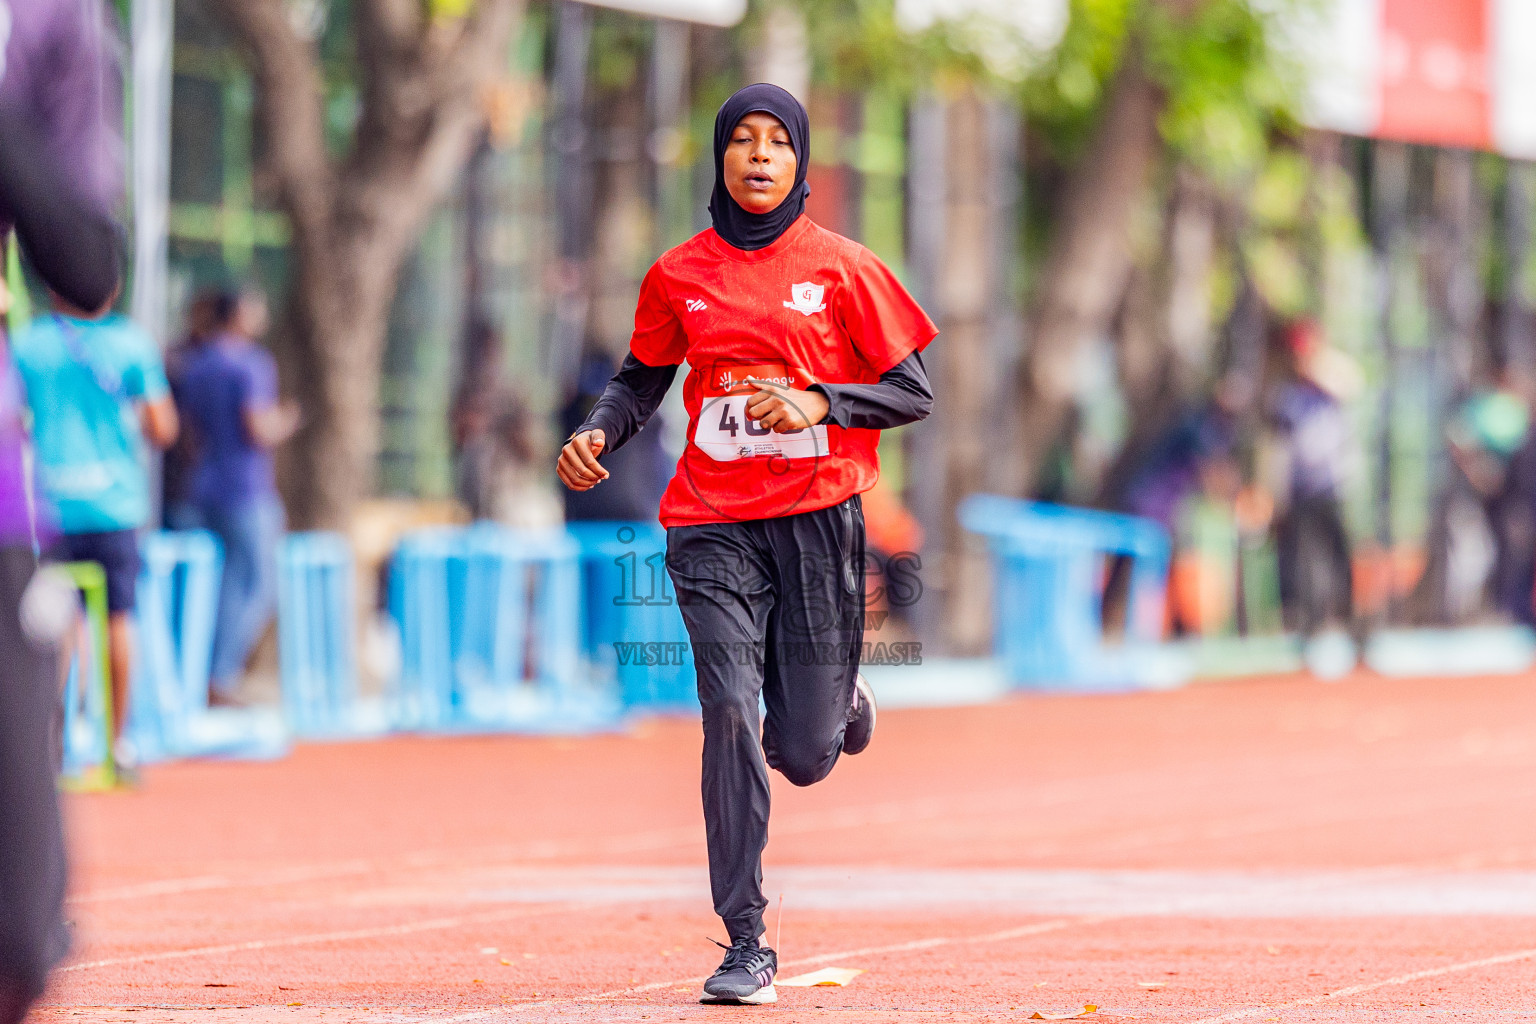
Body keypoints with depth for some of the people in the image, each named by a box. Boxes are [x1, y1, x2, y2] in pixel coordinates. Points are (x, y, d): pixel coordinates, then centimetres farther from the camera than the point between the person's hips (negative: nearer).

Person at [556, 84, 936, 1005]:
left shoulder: (843, 269, 0)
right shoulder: (679, 275, 7)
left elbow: (913, 394, 1)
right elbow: (642, 379, 20)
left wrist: (818, 404, -15)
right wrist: (598, 434, -1)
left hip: (818, 521, -1)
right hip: (714, 528, 1)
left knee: (803, 755, 0)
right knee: (730, 710, -16)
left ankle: (841, 701, 40)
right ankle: (747, 945, -10)